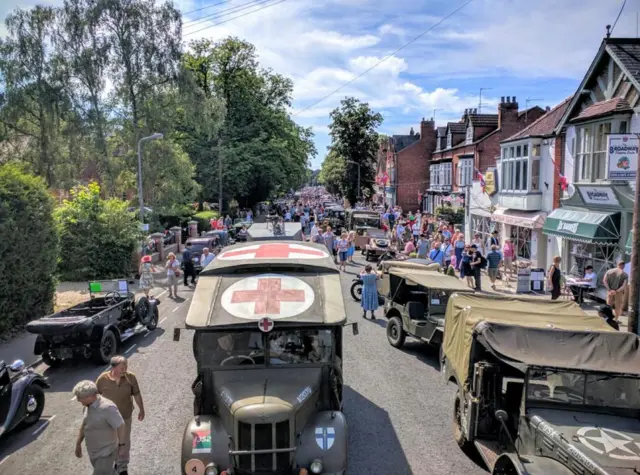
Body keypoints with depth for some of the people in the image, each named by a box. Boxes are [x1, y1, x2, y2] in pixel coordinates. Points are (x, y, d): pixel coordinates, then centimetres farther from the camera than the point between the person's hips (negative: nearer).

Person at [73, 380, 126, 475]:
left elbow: (121, 426, -23)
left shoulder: (107, 407, -27)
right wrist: (78, 444, 19)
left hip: (106, 453, -8)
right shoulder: (88, 406, 1)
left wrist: (121, 445, -15)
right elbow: (84, 425, 16)